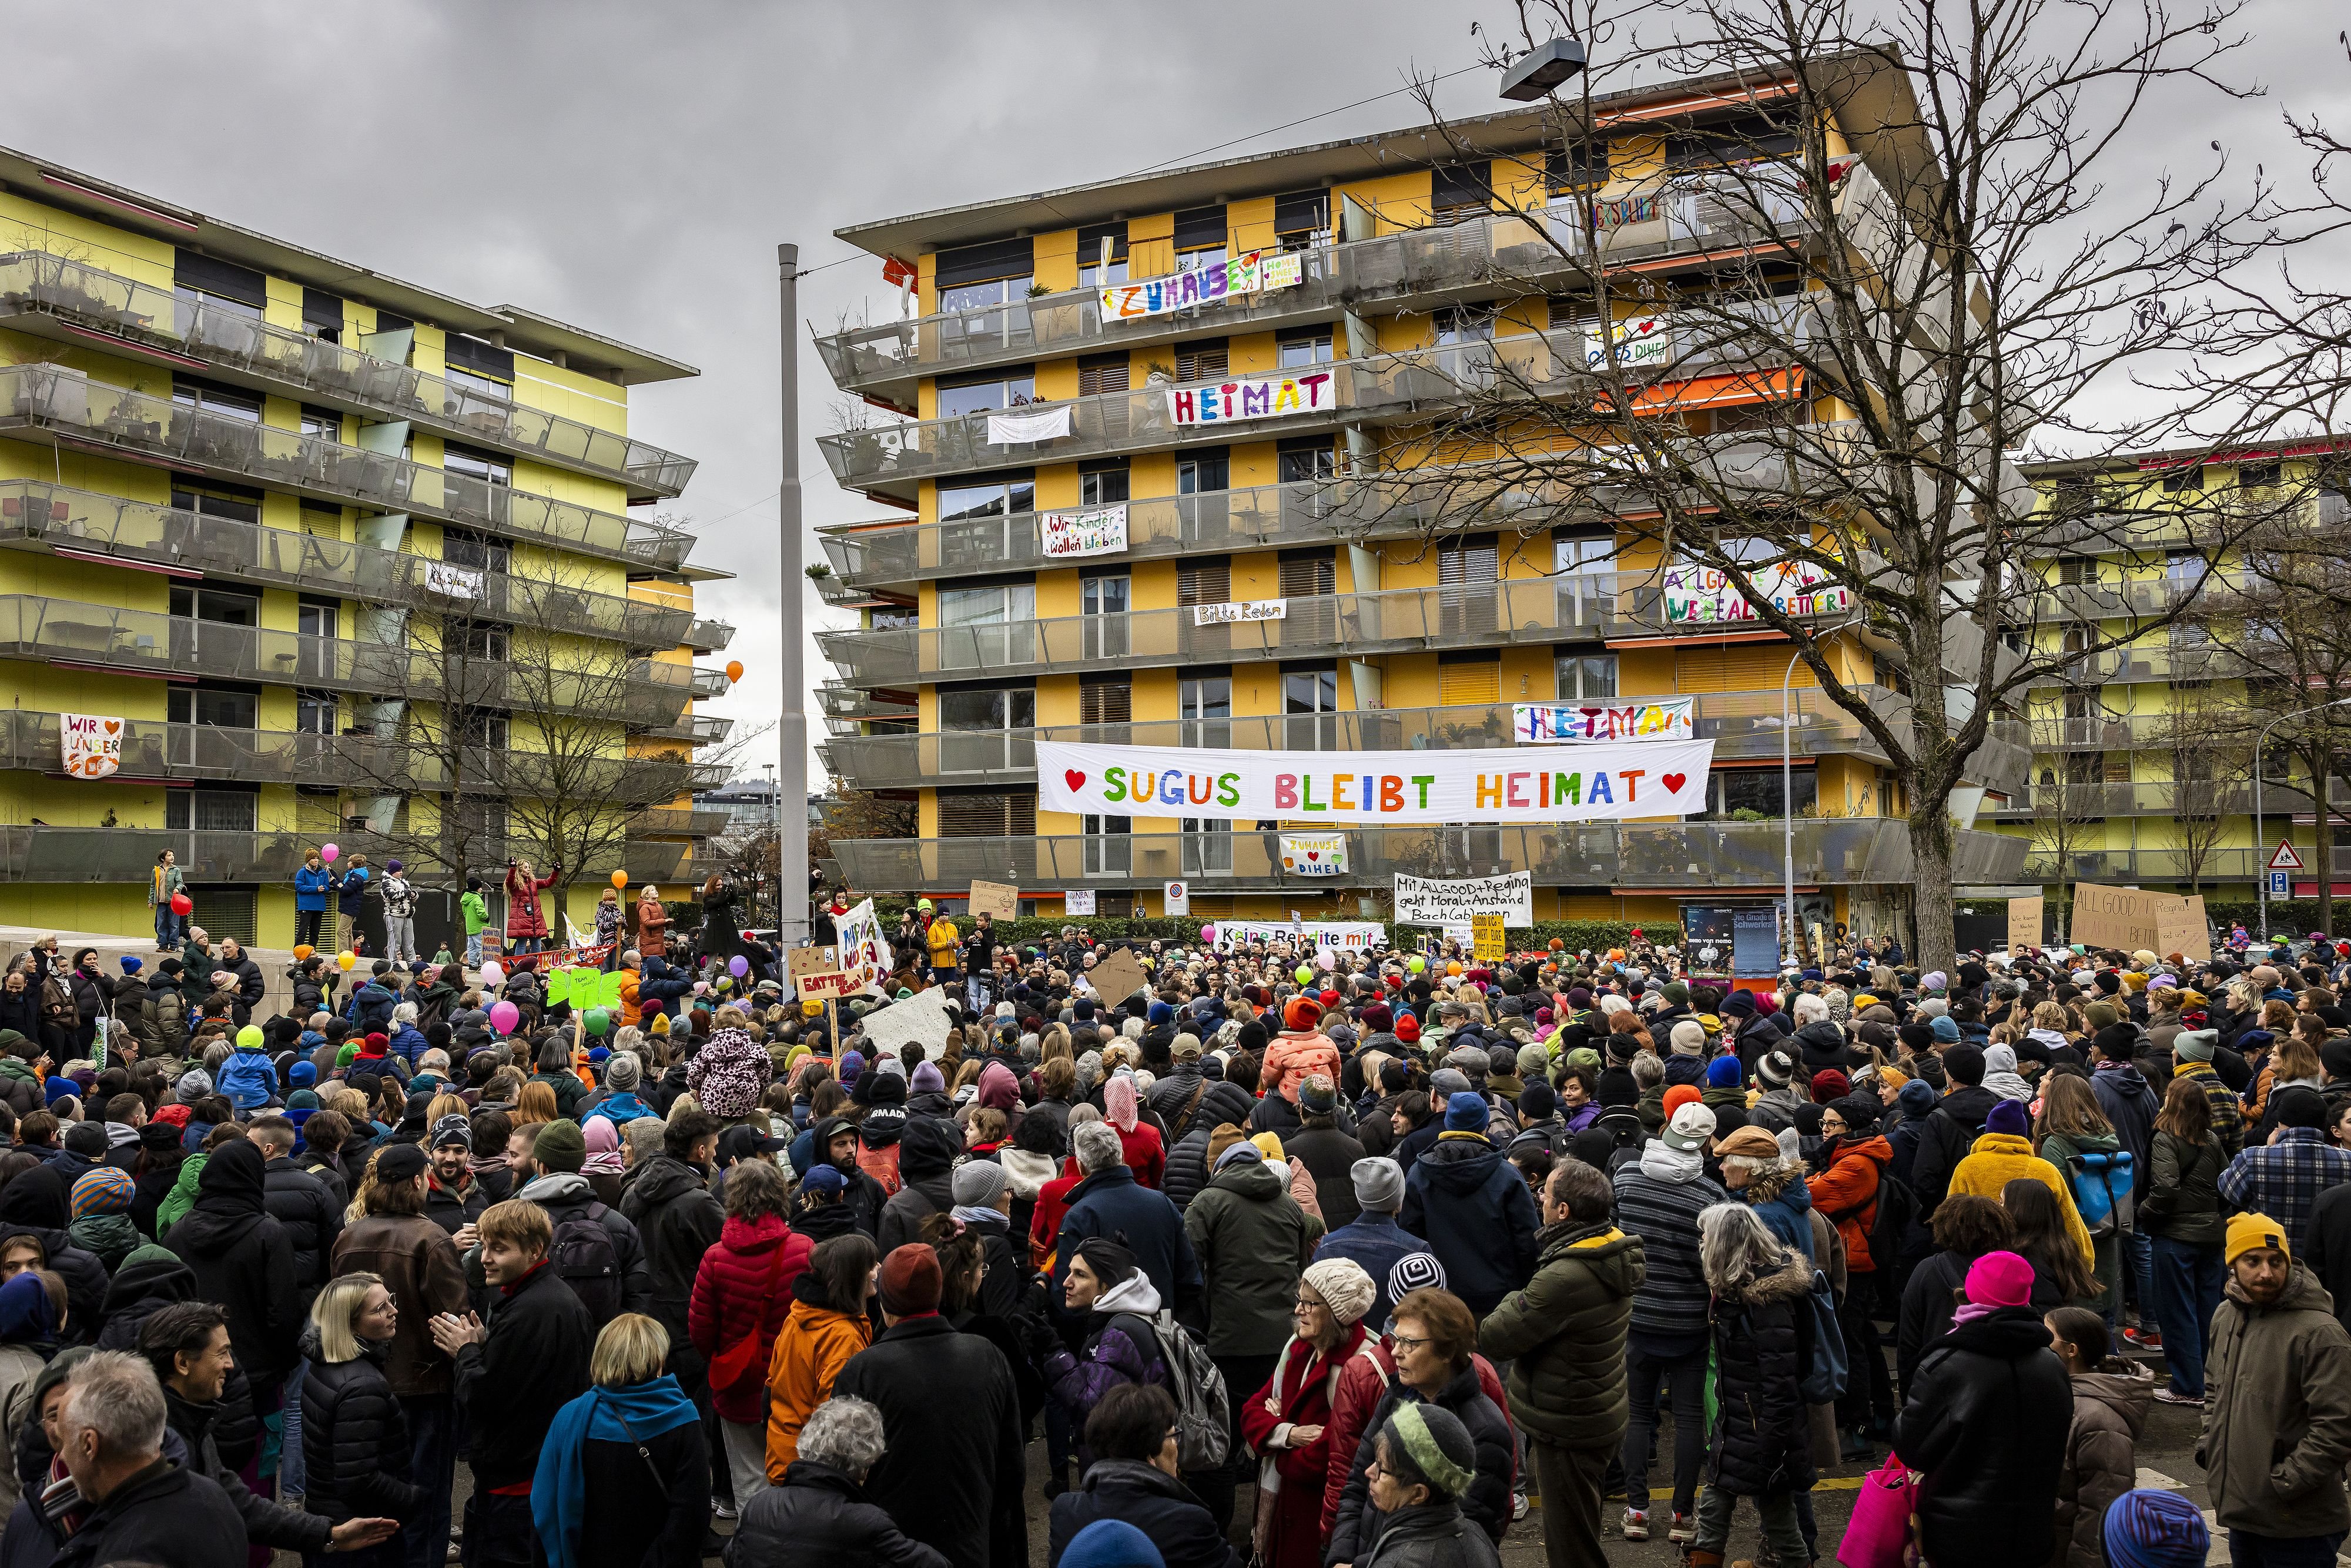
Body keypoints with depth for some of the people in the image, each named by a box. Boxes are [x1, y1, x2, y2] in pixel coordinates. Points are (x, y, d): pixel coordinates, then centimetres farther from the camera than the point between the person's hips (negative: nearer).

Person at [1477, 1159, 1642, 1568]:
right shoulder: (1614, 1253, -1)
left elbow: (1494, 1338, -23)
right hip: (1601, 1416, 9)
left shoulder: (1565, 1278, -31)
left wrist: (1514, 1300, -7)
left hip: (1568, 1431, -9)